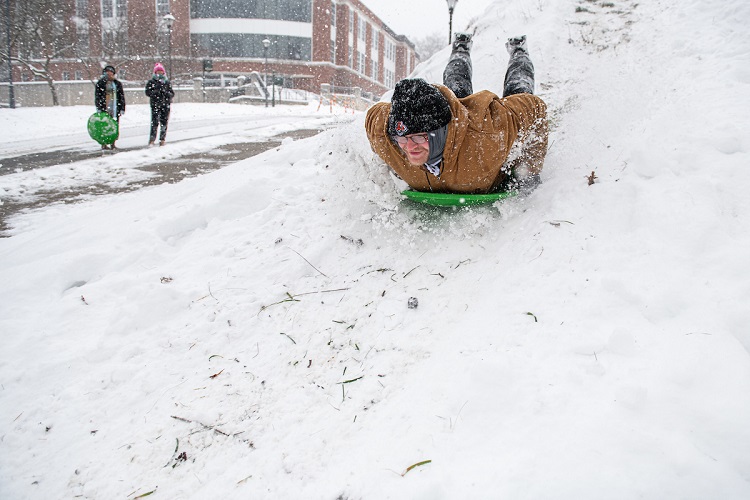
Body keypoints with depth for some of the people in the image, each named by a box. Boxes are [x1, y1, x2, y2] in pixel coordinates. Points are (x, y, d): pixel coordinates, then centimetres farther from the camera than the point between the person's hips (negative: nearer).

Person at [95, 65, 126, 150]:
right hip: (104, 109, -2)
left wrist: (122, 108, 5)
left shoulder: (117, 83, 12)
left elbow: (122, 97, 12)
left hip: (115, 109, 3)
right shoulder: (100, 83, 4)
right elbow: (97, 97, 2)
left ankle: (113, 144, 11)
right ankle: (104, 144, 3)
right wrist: (99, 108, -6)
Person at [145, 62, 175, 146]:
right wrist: (156, 92, -15)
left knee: (164, 122, 2)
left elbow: (172, 93, 11)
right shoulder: (151, 82, 6)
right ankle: (152, 139, -8)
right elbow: (147, 92, -1)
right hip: (155, 104, -3)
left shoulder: (167, 82, 14)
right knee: (155, 122, -11)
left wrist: (166, 93, -9)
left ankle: (162, 139, 10)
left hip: (166, 105, 3)